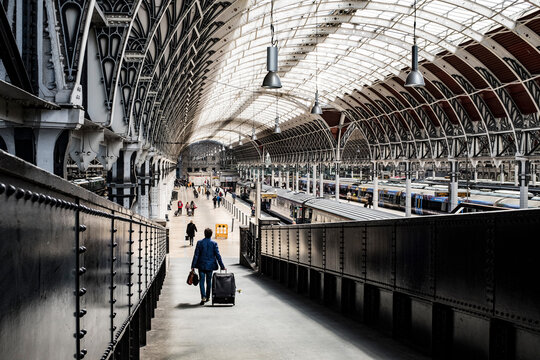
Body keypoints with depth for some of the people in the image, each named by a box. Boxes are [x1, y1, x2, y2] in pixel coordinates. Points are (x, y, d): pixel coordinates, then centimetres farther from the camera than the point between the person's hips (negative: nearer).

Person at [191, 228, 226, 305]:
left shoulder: (199, 243, -6)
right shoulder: (214, 243, -6)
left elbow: (196, 255, -6)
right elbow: (218, 256, -5)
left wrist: (193, 266, -2)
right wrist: (222, 266, 1)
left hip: (201, 265, -1)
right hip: (210, 266, 1)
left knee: (202, 281, 1)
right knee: (209, 281, 15)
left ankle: (203, 297, -15)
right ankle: (207, 297, 25)